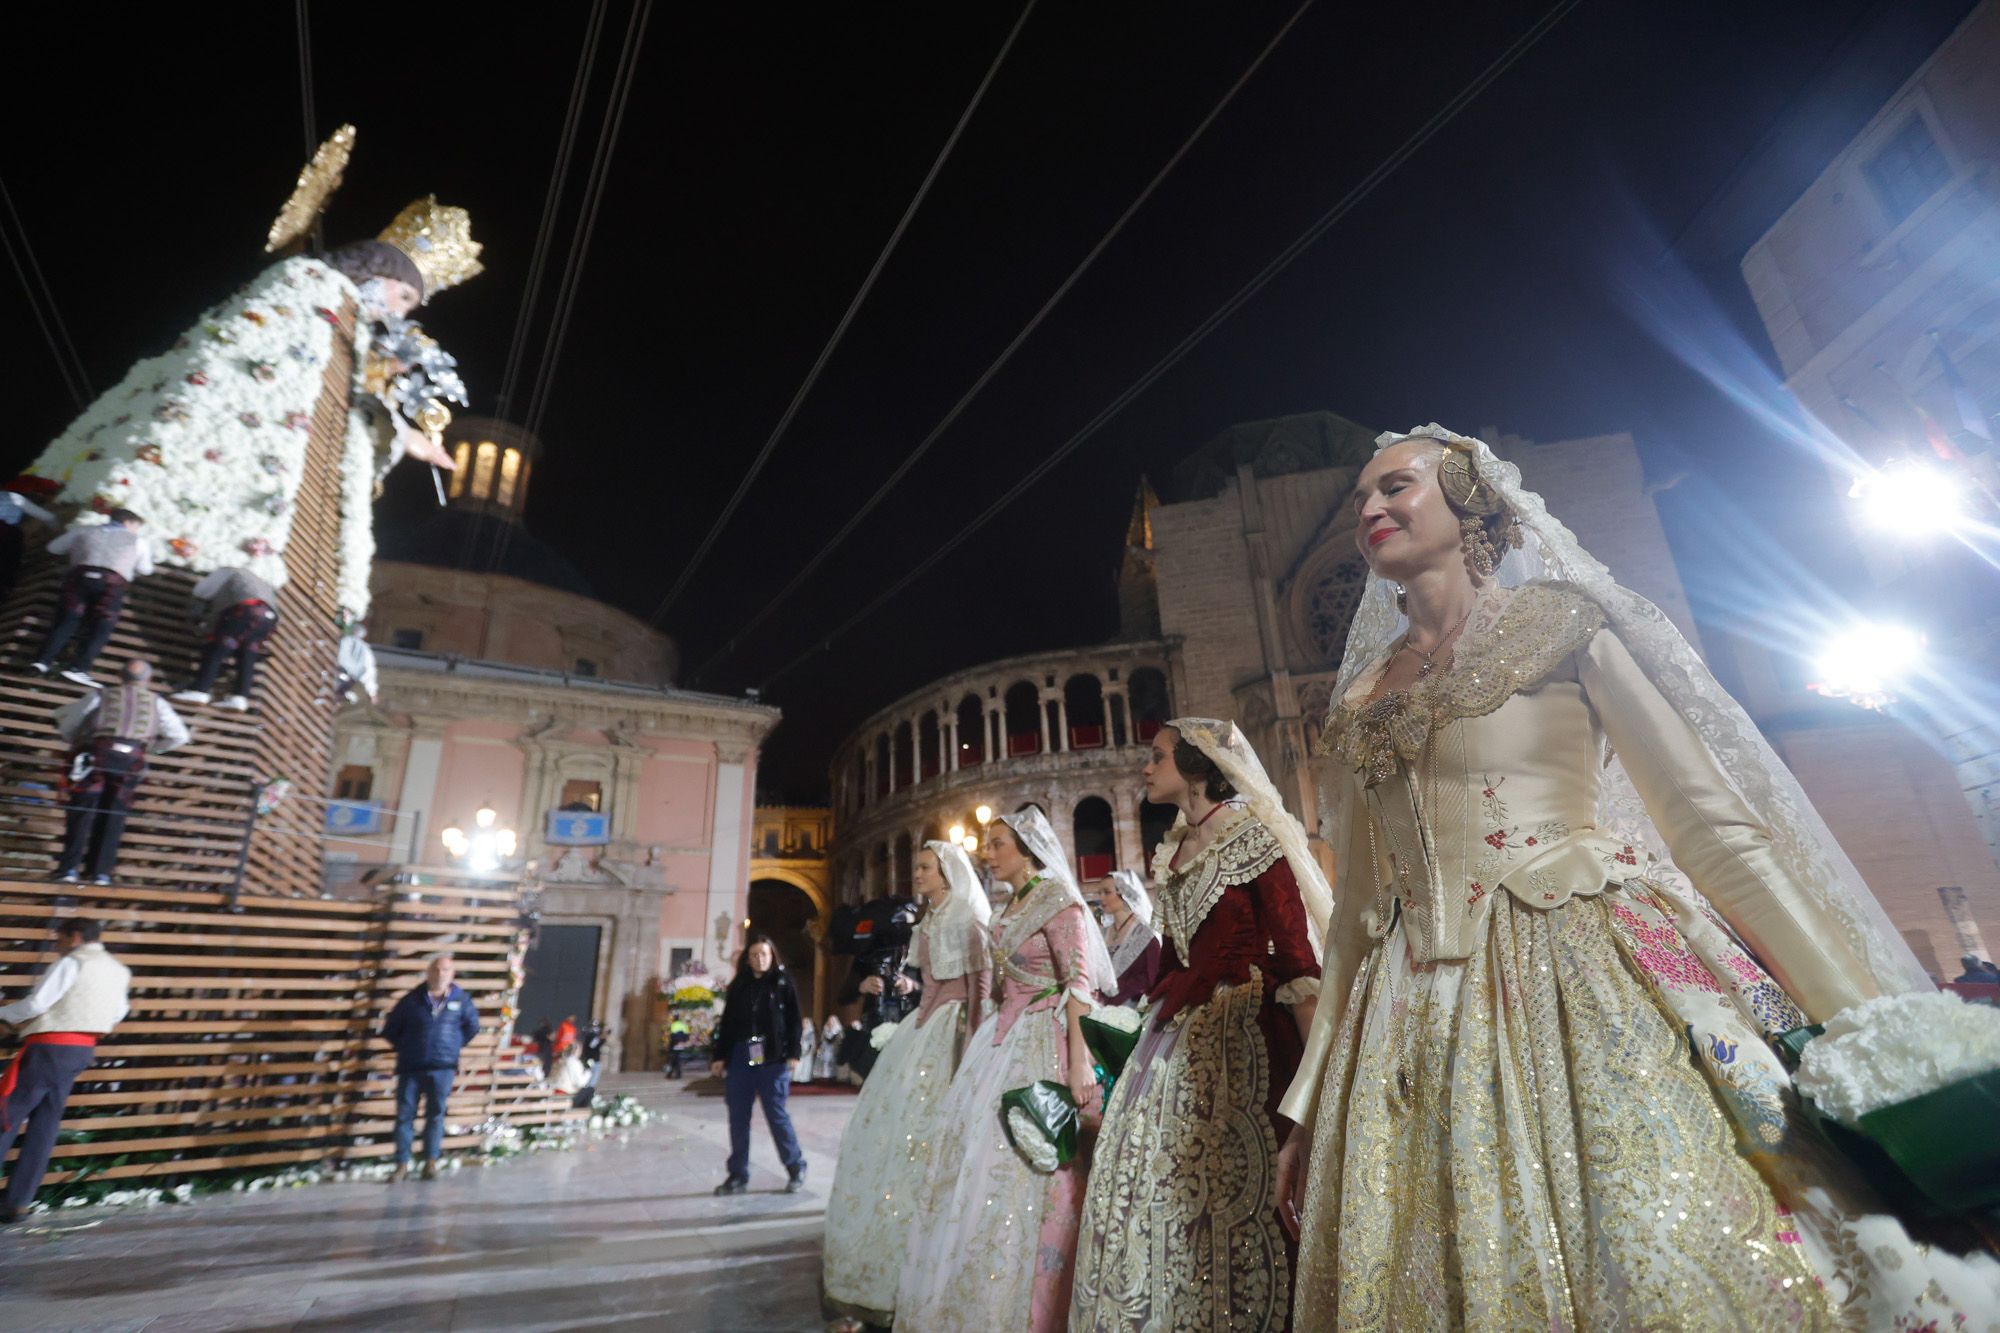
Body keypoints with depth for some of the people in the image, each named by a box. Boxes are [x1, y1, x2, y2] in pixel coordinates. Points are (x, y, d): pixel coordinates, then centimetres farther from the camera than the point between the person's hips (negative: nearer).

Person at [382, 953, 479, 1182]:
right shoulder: (412, 1000, -1)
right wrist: (406, 1048, 6)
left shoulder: (461, 1000, 2)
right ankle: (402, 1165, 11)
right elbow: (390, 1030, 10)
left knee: (436, 1115, 4)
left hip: (443, 1068, 0)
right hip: (410, 1068, 0)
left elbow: (472, 1026, 16)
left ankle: (431, 1162, 14)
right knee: (404, 1115, 2)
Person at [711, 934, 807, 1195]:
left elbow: (793, 1021, -1)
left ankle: (796, 1168, 16)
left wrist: (793, 1054, -9)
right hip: (739, 1057, 4)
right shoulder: (738, 985, 11)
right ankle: (738, 1175, 17)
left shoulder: (783, 983, 2)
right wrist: (719, 1056, 6)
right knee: (738, 1118, 6)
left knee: (777, 1115, 0)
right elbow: (726, 1023, 13)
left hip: (772, 1058, -3)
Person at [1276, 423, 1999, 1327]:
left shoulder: (1556, 620, 2)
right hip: (1420, 1028, 4)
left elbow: (1710, 816, -1)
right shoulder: (1359, 700, 12)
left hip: (1597, 985, -3)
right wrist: (1309, 1104, 12)